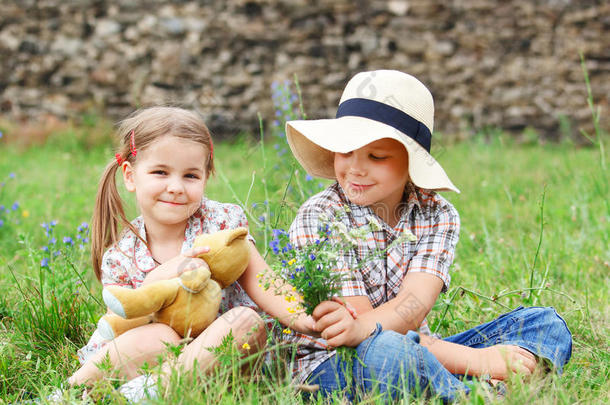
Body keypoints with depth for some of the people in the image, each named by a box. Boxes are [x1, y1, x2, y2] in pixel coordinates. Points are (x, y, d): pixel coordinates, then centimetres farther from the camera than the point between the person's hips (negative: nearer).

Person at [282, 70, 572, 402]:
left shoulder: (438, 215, 1)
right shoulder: (317, 219, -11)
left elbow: (415, 303, -17)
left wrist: (360, 327, -42)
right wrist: (475, 361, -28)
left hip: (413, 356, 5)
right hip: (329, 365, -5)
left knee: (545, 323, -6)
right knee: (382, 352, -41)